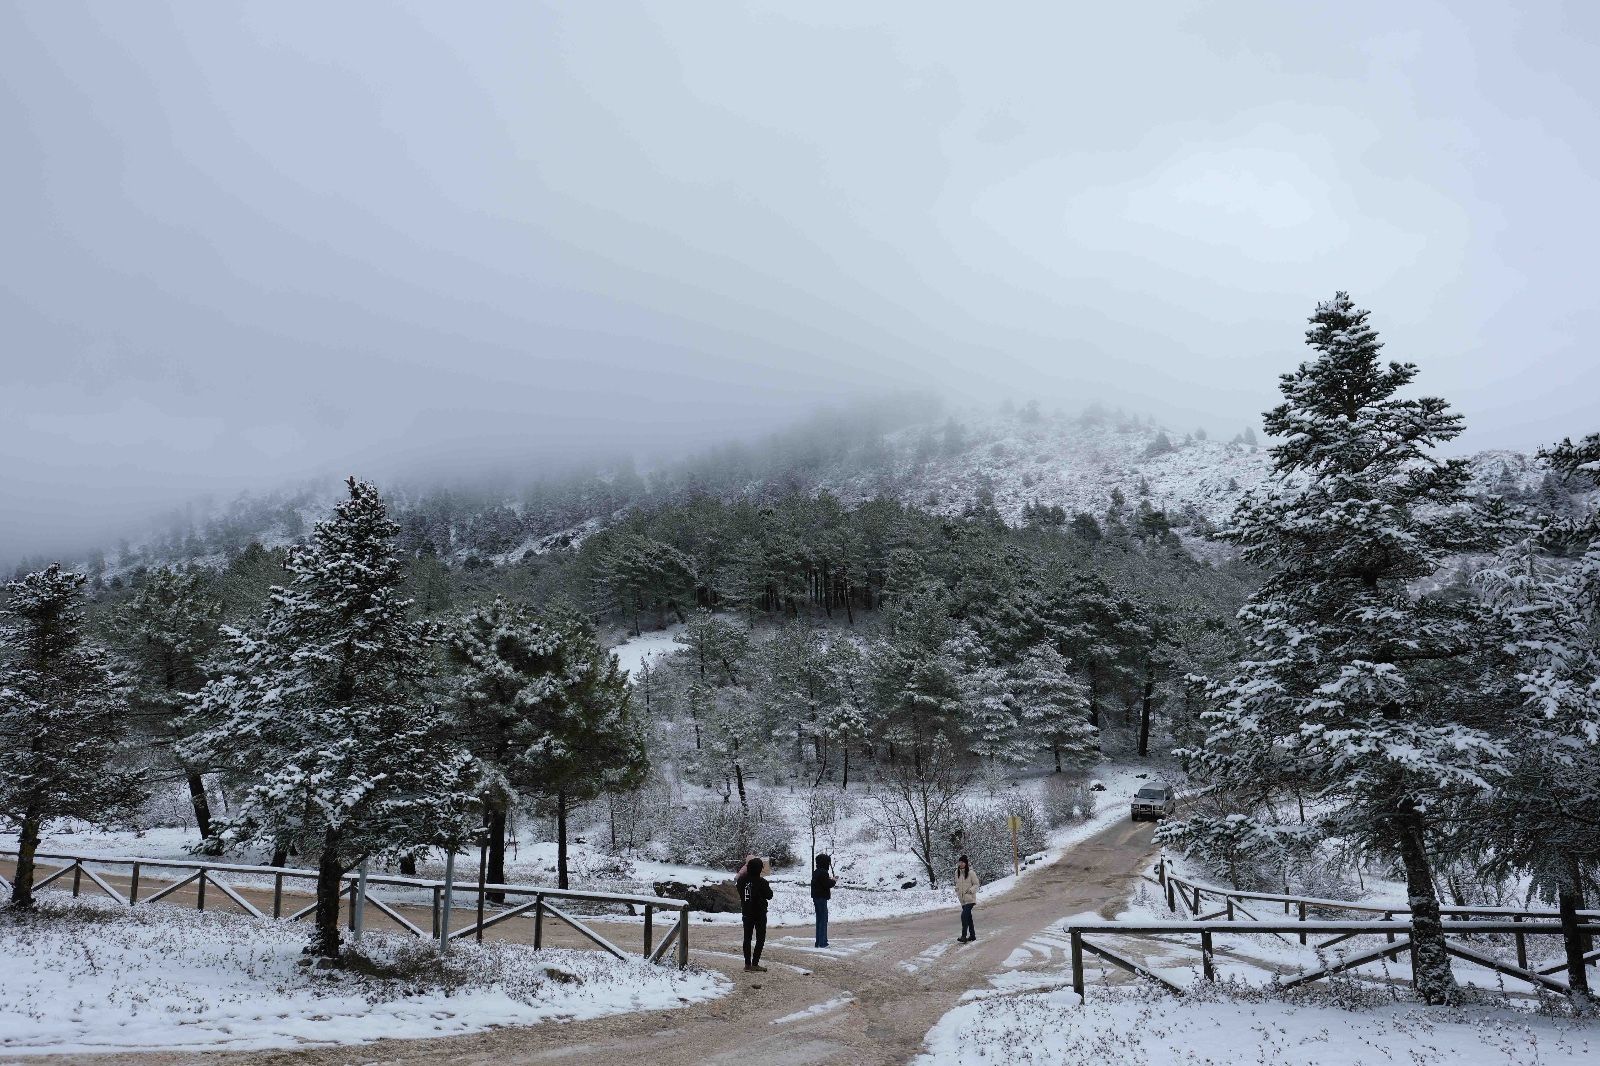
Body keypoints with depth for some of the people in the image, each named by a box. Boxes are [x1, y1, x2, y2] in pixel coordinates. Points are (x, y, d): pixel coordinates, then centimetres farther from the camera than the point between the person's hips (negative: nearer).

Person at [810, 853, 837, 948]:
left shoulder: (815, 872, 13)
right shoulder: (823, 873, -17)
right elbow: (827, 885, -21)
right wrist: (834, 881, -3)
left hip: (816, 898, 10)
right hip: (822, 898, -10)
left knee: (819, 919, 15)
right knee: (823, 920, -5)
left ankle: (819, 942, 19)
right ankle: (822, 942, -5)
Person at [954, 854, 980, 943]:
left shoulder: (971, 873, -14)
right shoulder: (957, 872, 4)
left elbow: (976, 884, -7)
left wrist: (971, 890, -21)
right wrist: (957, 889, 3)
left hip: (970, 899, -7)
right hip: (962, 899, 7)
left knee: (964, 915, -16)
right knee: (968, 917, 15)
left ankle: (964, 936, -14)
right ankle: (972, 935, 27)